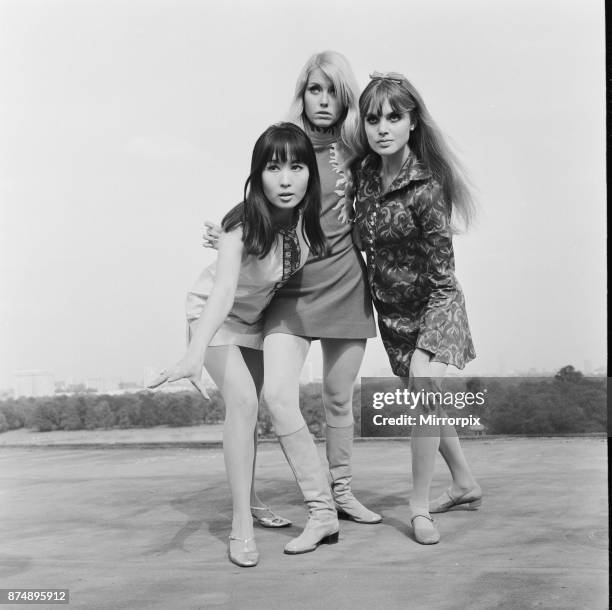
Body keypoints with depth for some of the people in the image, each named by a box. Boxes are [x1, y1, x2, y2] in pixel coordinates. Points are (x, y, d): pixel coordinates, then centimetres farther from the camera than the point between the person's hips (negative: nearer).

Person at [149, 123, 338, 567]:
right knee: (243, 399, -22)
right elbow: (223, 292, -46)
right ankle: (242, 526, -16)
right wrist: (196, 354, -58)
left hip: (261, 316, 5)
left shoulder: (310, 218, -20)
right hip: (215, 314, -5)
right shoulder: (243, 225, -33)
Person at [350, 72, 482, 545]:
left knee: (425, 382, -21)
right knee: (427, 397, 14)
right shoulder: (362, 171, -6)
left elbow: (442, 275, -22)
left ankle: (420, 505, -4)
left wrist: (426, 345, -25)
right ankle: (466, 484, 34)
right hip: (390, 305, 6)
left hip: (432, 303, -6)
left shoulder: (425, 187, -24)